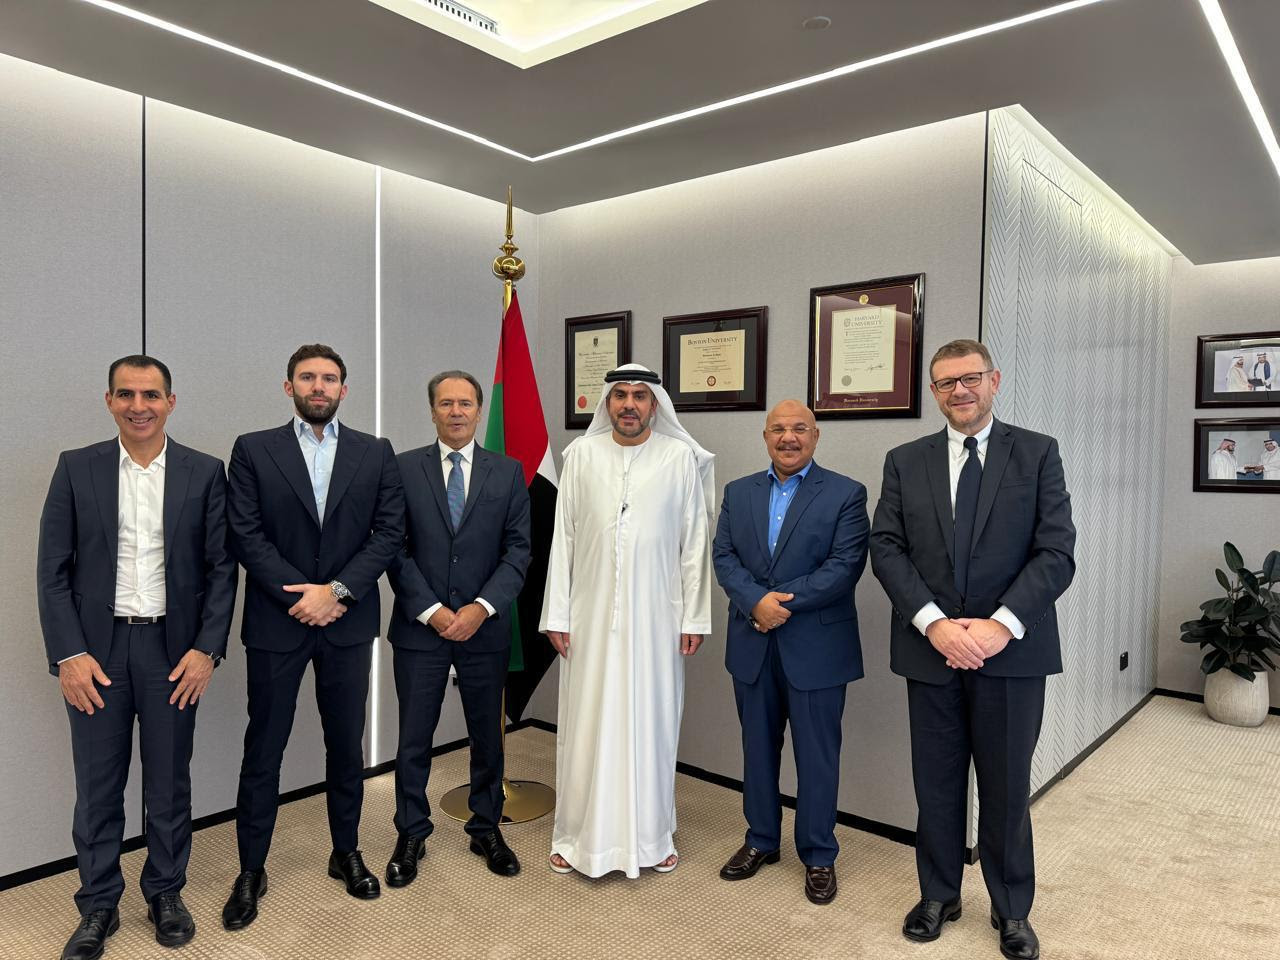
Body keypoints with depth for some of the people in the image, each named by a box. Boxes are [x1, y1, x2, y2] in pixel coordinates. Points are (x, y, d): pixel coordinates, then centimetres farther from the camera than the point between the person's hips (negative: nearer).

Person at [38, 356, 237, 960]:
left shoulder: (204, 473, 0)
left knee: (169, 780, 11)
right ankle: (98, 905, 28)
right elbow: (53, 570, 0)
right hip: (95, 648, 0)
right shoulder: (76, 468, 1)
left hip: (173, 649, 0)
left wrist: (207, 649, -7)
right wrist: (68, 654, -7)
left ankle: (166, 893, 30)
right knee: (97, 786, 10)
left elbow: (221, 567, 0)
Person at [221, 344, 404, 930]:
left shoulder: (376, 454, 4)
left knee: (346, 744, 12)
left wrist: (336, 589, -13)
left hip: (348, 622, 2)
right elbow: (246, 535, -6)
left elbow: (389, 533, -2)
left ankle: (346, 853, 30)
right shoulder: (253, 450, 1)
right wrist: (300, 596, -13)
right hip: (276, 622, -1)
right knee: (264, 747, 8)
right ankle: (251, 870, 23)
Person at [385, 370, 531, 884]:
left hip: (485, 627, 1)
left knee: (487, 735, 13)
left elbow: (518, 549, -1)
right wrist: (430, 610, -12)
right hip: (419, 627, -1)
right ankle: (411, 836, 27)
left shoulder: (508, 472, 3)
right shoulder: (403, 468, 0)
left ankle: (486, 830, 31)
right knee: (414, 739, 8)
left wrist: (482, 607, -12)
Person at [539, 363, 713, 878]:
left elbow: (695, 542, 1)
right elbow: (563, 537, 2)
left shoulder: (682, 458, -1)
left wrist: (694, 617, -1)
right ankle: (577, 835, 25)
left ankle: (651, 835, 27)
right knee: (586, 723, 8)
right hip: (591, 615, 1)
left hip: (655, 617, 0)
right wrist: (557, 615, 0)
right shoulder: (581, 454, 2)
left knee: (651, 721, 10)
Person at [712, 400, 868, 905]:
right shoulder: (738, 492, 8)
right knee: (758, 748, 16)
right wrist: (756, 600, -17)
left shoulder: (846, 494, -4)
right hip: (752, 645, 4)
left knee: (817, 755, 7)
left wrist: (784, 602, -18)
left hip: (816, 647, -3)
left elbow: (846, 565, -13)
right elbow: (723, 557, 1)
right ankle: (761, 840, 34)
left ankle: (818, 856, 25)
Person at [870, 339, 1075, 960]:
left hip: (1011, 651, -1)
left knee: (1007, 788, 12)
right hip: (929, 649, 2)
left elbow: (1057, 553, -6)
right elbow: (887, 550, -2)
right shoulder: (905, 462, 5)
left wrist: (1000, 626, -17)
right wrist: (934, 623, -14)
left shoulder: (1037, 453, 0)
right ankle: (939, 895, 33)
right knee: (936, 785, 13)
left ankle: (1011, 909, 31)